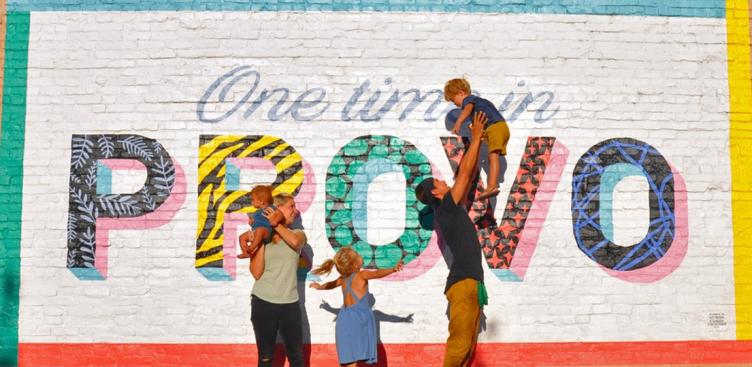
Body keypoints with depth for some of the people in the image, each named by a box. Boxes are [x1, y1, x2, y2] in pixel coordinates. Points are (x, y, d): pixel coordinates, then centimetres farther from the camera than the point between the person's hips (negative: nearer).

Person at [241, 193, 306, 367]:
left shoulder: (298, 234, 7)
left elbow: (295, 241, -20)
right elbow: (257, 273, -9)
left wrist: (276, 224, -11)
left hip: (289, 304, 2)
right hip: (263, 302, -1)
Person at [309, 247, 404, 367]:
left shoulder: (343, 279, 13)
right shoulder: (362, 275, -6)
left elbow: (330, 284, 33)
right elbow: (377, 273, -24)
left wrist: (320, 286, 54)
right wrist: (393, 269, -37)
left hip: (345, 318, 7)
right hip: (359, 318, -6)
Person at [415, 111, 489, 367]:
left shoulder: (451, 210, 19)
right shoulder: (445, 208, -5)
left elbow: (468, 176, 24)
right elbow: (465, 171, -5)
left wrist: (476, 141, 23)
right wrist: (476, 136, 3)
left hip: (471, 282, 10)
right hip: (463, 282, -10)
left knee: (468, 346, 6)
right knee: (459, 344, -14)